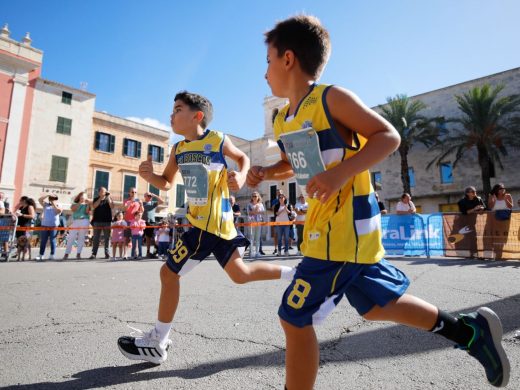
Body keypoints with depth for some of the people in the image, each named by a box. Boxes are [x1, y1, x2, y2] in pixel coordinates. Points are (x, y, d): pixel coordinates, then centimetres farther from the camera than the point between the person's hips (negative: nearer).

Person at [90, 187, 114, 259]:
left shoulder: (109, 199, 10)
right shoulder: (96, 199, 11)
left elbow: (112, 207, -5)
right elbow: (94, 206, -7)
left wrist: (108, 198, -11)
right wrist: (100, 198, -12)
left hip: (107, 221, 0)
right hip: (97, 221, 1)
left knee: (107, 238, 0)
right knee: (96, 238, 1)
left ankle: (107, 253, 3)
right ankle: (94, 253, 4)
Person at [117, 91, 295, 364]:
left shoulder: (217, 140, -7)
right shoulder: (178, 149, 10)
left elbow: (243, 158, 8)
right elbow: (166, 183, 17)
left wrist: (241, 176, -13)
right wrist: (149, 175, -4)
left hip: (212, 223, -8)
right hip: (202, 221, 8)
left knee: (169, 272, -2)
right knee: (240, 274, 16)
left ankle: (157, 344, 16)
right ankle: (294, 274, 28)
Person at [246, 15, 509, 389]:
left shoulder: (331, 98, -11)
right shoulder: (282, 121, 13)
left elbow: (388, 136, -13)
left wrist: (342, 172, -26)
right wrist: (265, 172, 5)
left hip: (346, 228, -9)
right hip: (327, 226, 9)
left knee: (295, 319, -1)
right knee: (377, 305, 23)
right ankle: (471, 330, 39)